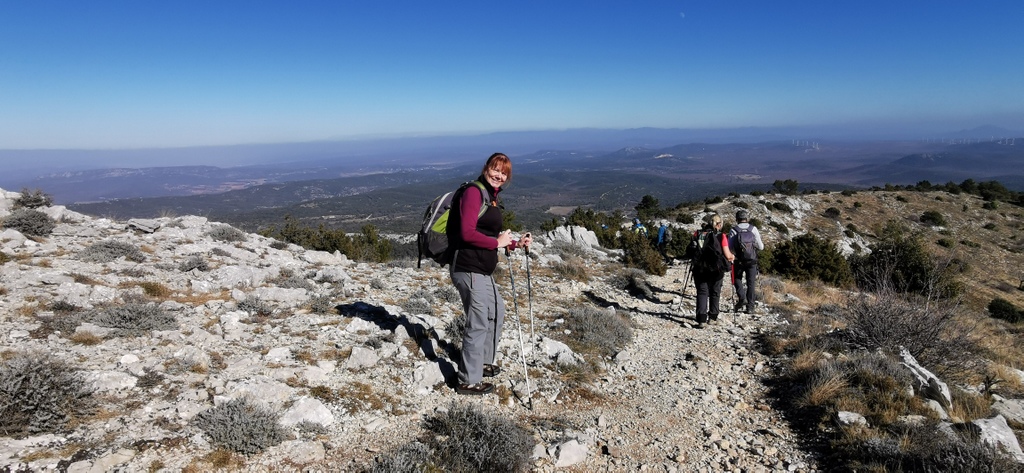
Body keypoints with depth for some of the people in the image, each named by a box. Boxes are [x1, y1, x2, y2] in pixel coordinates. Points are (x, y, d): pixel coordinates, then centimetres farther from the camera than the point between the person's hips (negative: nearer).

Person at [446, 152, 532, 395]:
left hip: (482, 270, 11)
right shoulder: (473, 192, -13)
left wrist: (516, 244, 11)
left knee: (496, 312, 24)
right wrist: (497, 242, -12)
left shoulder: (491, 197, 16)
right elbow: (467, 233, -22)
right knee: (478, 324, -2)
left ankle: (483, 362, 42)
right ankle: (469, 381, 12)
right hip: (469, 269, -11)